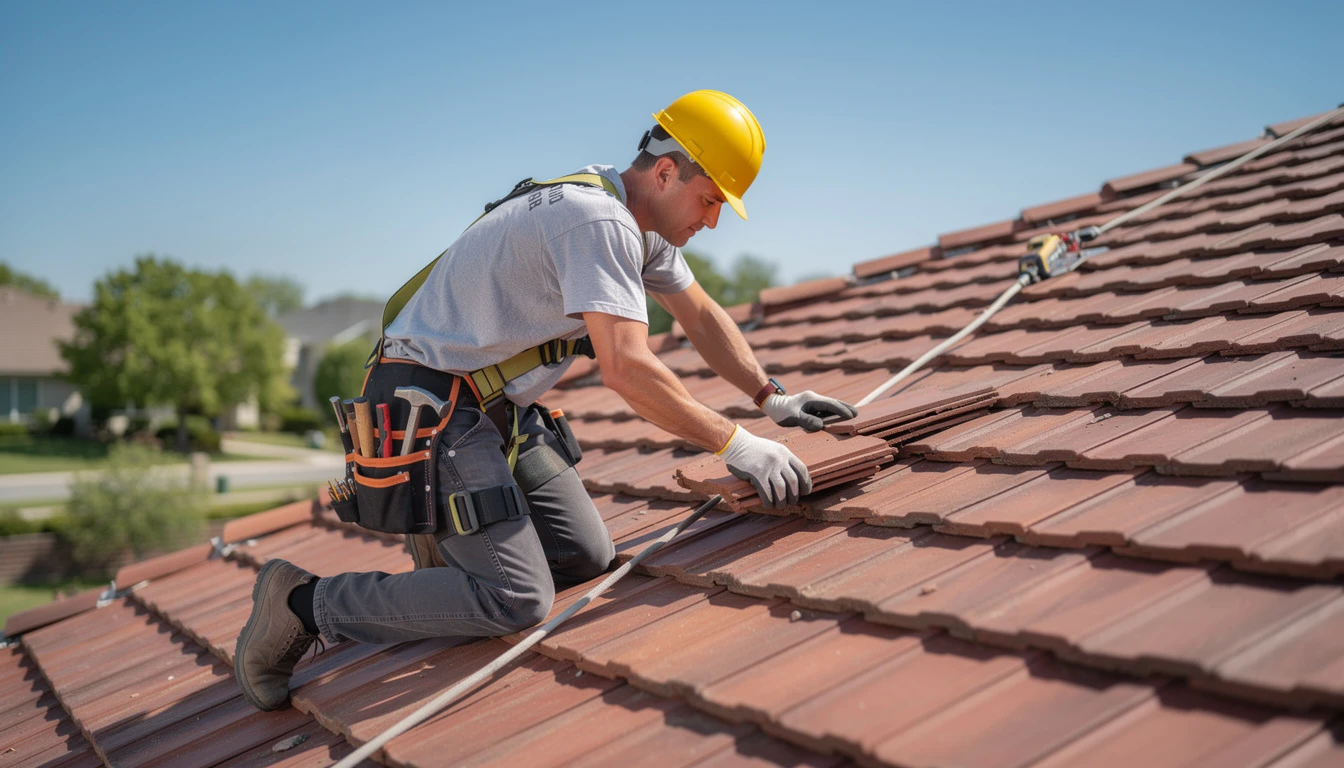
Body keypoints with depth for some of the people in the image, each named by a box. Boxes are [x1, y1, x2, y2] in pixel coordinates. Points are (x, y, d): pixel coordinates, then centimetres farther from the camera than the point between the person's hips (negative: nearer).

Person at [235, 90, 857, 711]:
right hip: (430, 406, -10)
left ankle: (446, 545, 25)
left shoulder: (638, 221, 10)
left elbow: (701, 315, 21)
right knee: (517, 602, -17)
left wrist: (771, 397, 13)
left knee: (588, 558, 5)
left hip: (498, 407, 10)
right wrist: (736, 445, -24)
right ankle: (302, 604, -5)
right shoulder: (599, 222, -22)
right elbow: (626, 369, -30)